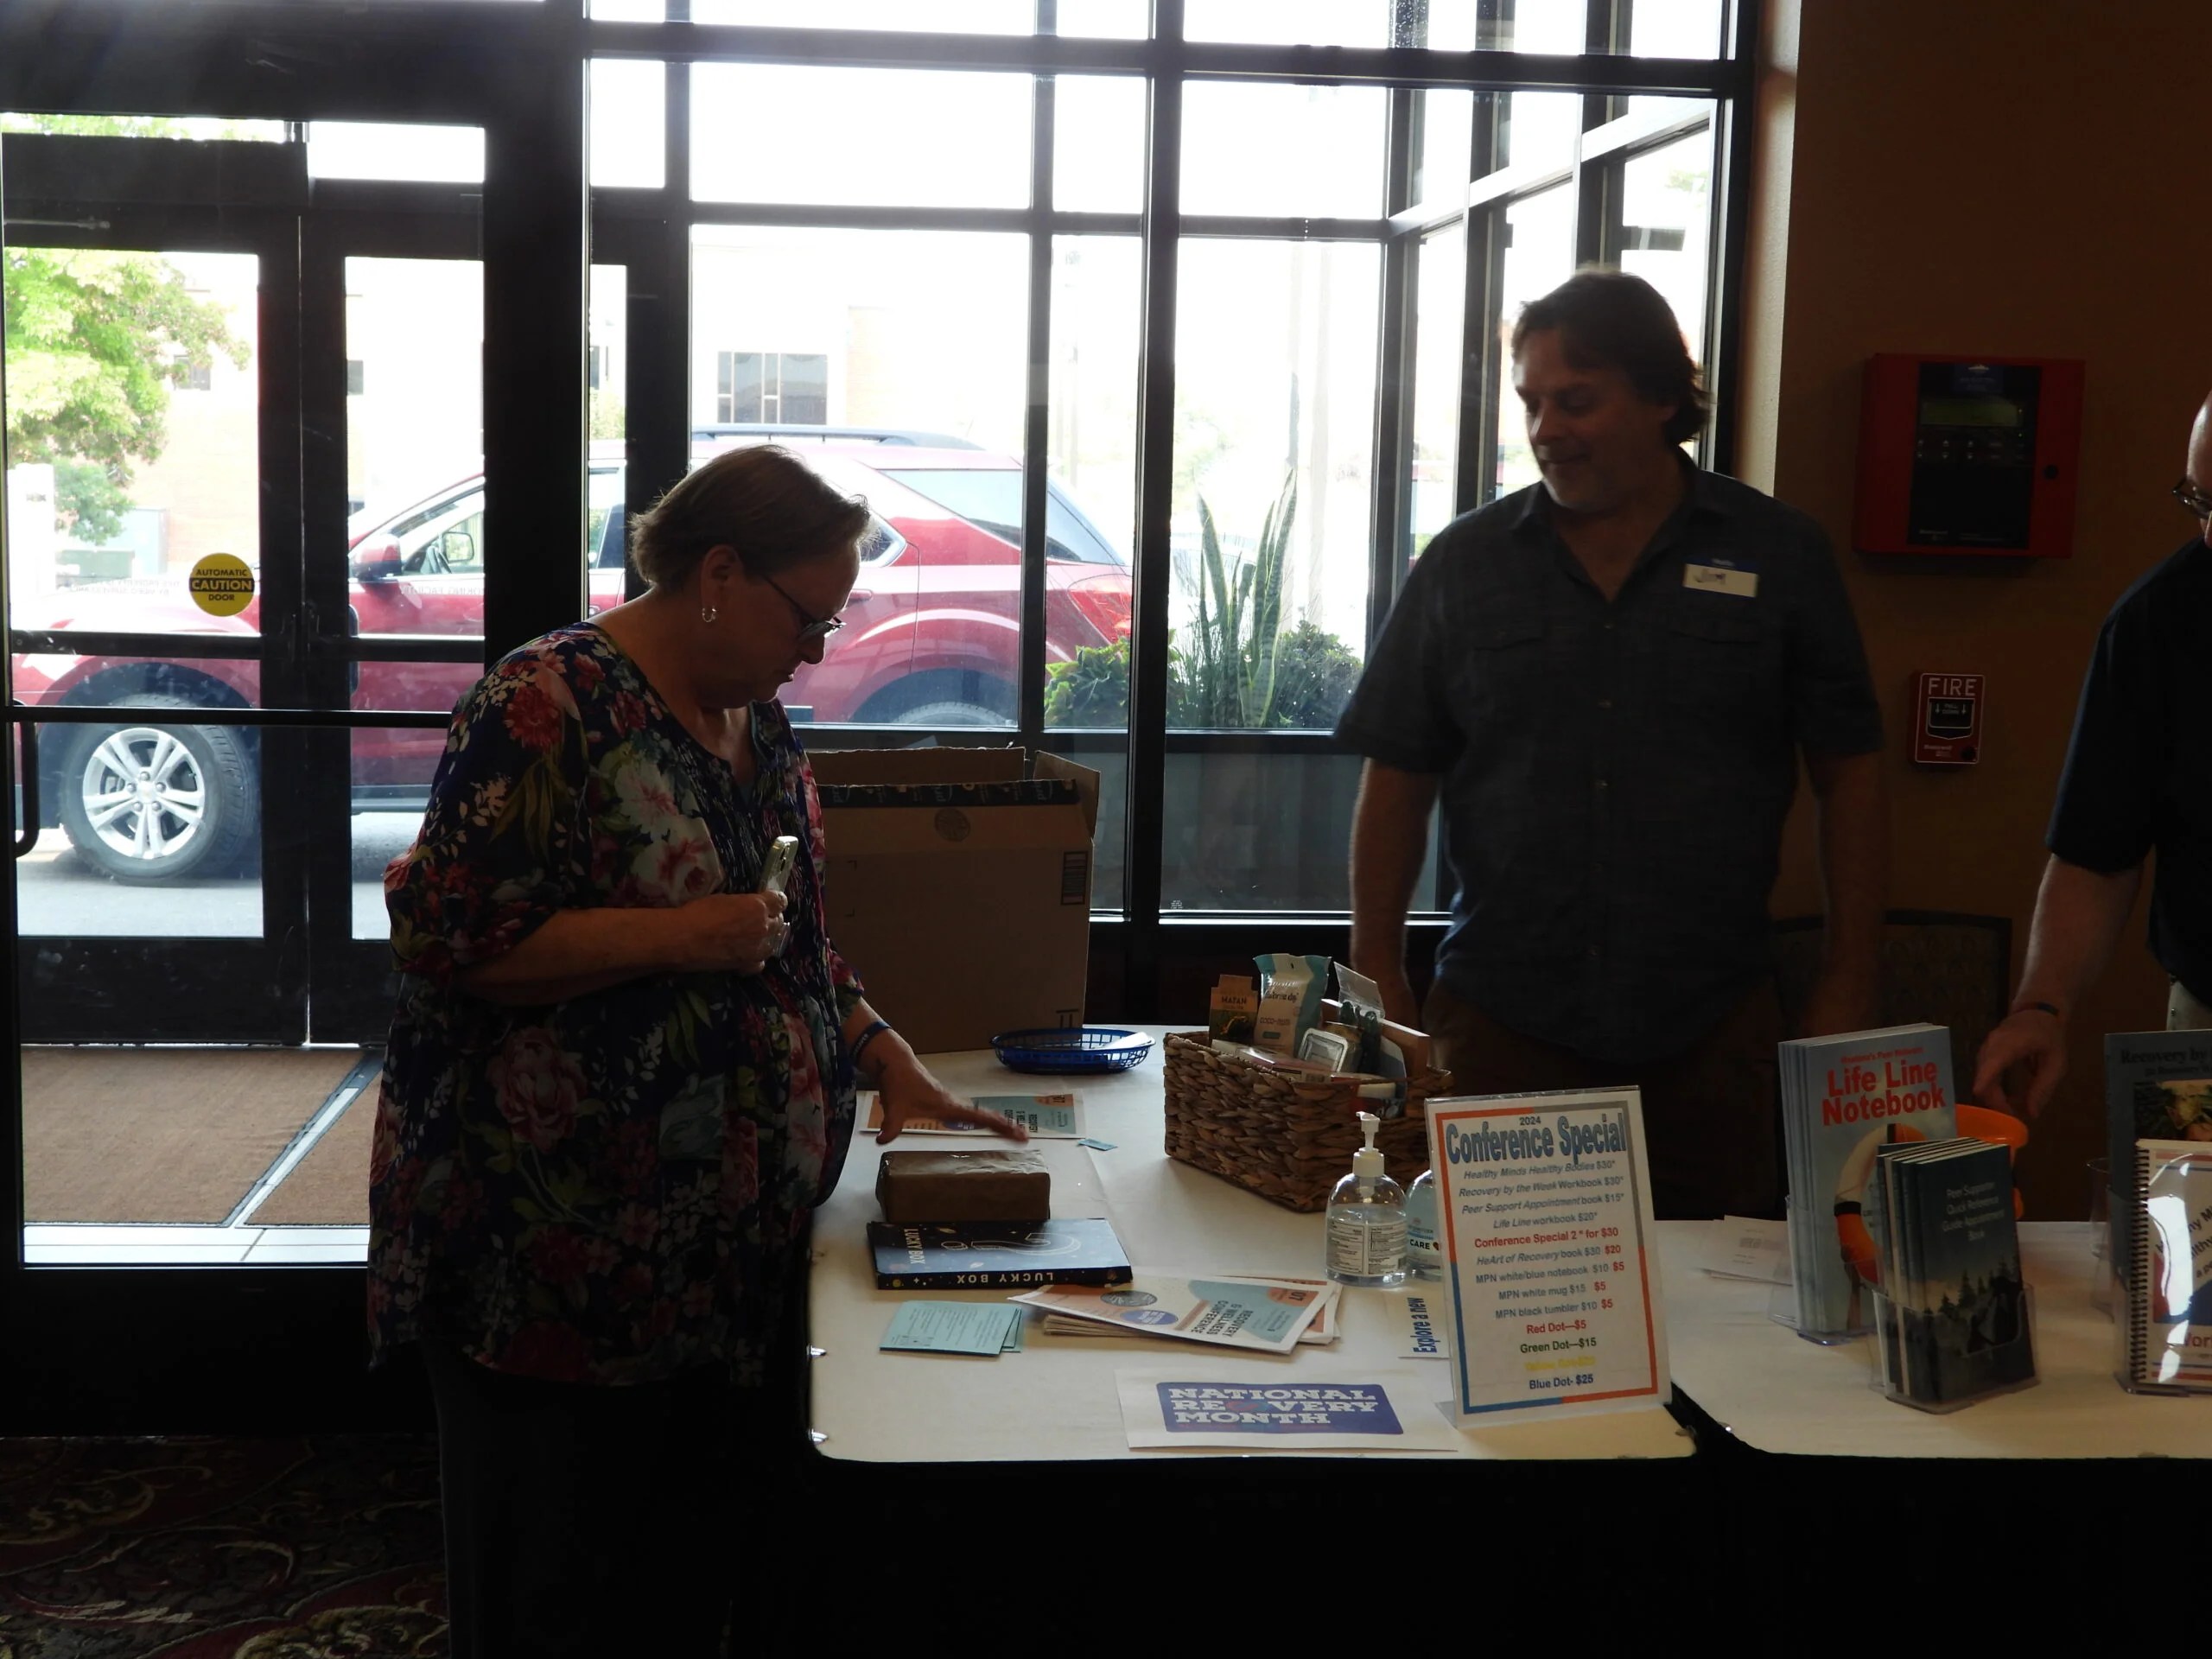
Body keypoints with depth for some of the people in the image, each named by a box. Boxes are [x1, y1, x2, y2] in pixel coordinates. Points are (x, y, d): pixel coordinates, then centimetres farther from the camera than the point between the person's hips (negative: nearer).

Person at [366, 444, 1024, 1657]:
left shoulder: (758, 721, 13)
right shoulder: (551, 703, -13)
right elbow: (446, 936, -19)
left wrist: (888, 1060, 8)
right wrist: (679, 933, -21)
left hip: (733, 1248, 8)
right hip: (565, 1260, -7)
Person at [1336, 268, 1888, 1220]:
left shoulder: (1778, 560, 4)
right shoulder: (1464, 565, 6)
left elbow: (1849, 777, 6)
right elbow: (1396, 783, 8)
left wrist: (1846, 985, 2)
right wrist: (1379, 976, 4)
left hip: (1708, 1033, 0)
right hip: (1498, 1024, 1)